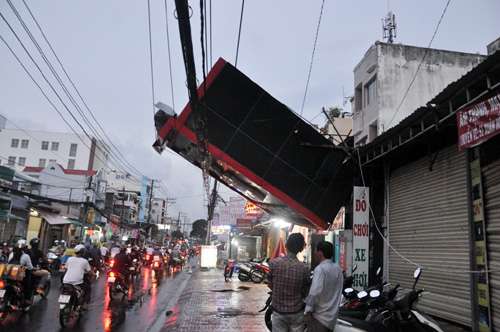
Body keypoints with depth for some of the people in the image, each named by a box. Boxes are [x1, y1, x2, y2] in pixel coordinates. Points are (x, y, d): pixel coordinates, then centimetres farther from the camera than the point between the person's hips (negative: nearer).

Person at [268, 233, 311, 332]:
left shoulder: (274, 263, -13)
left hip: (279, 311, 0)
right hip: (296, 313, 0)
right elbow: (305, 294, -3)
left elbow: (271, 286, 0)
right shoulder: (305, 268, -13)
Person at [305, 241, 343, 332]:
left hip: (319, 317, -8)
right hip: (332, 318, 8)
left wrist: (308, 309, -14)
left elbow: (315, 292, -25)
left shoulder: (320, 269, -18)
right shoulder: (338, 268, 7)